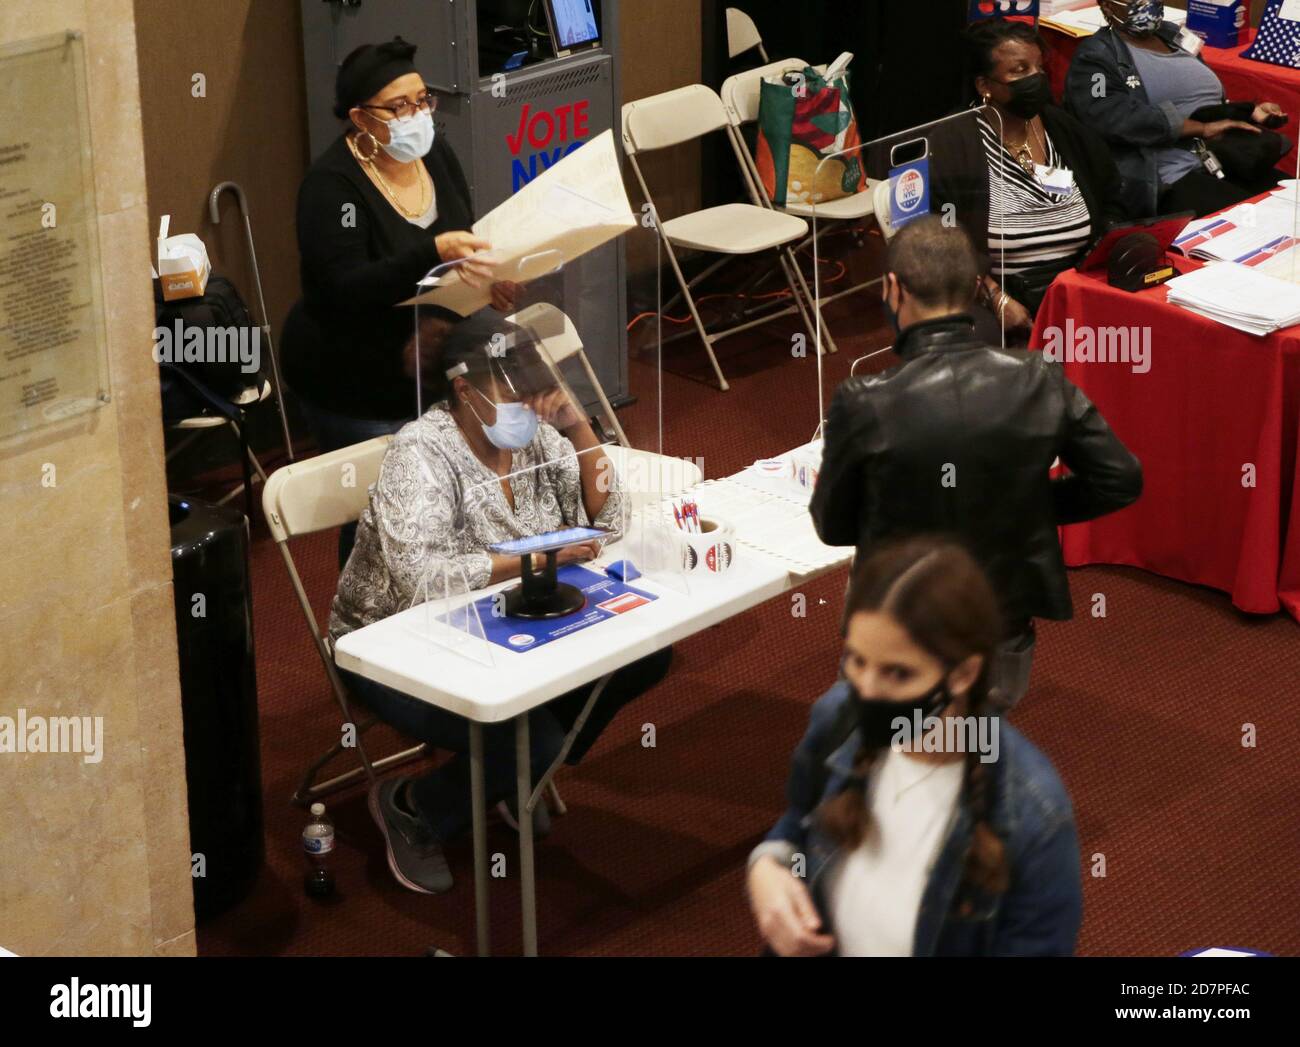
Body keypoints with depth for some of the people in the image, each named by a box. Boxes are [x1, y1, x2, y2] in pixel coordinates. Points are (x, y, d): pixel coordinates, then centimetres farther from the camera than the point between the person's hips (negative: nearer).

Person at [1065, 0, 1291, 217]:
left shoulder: (1174, 36, 20)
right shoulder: (1096, 57, 0)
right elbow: (1114, 117, -18)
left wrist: (1250, 112, 5)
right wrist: (1203, 129, -19)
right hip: (1175, 182, -7)